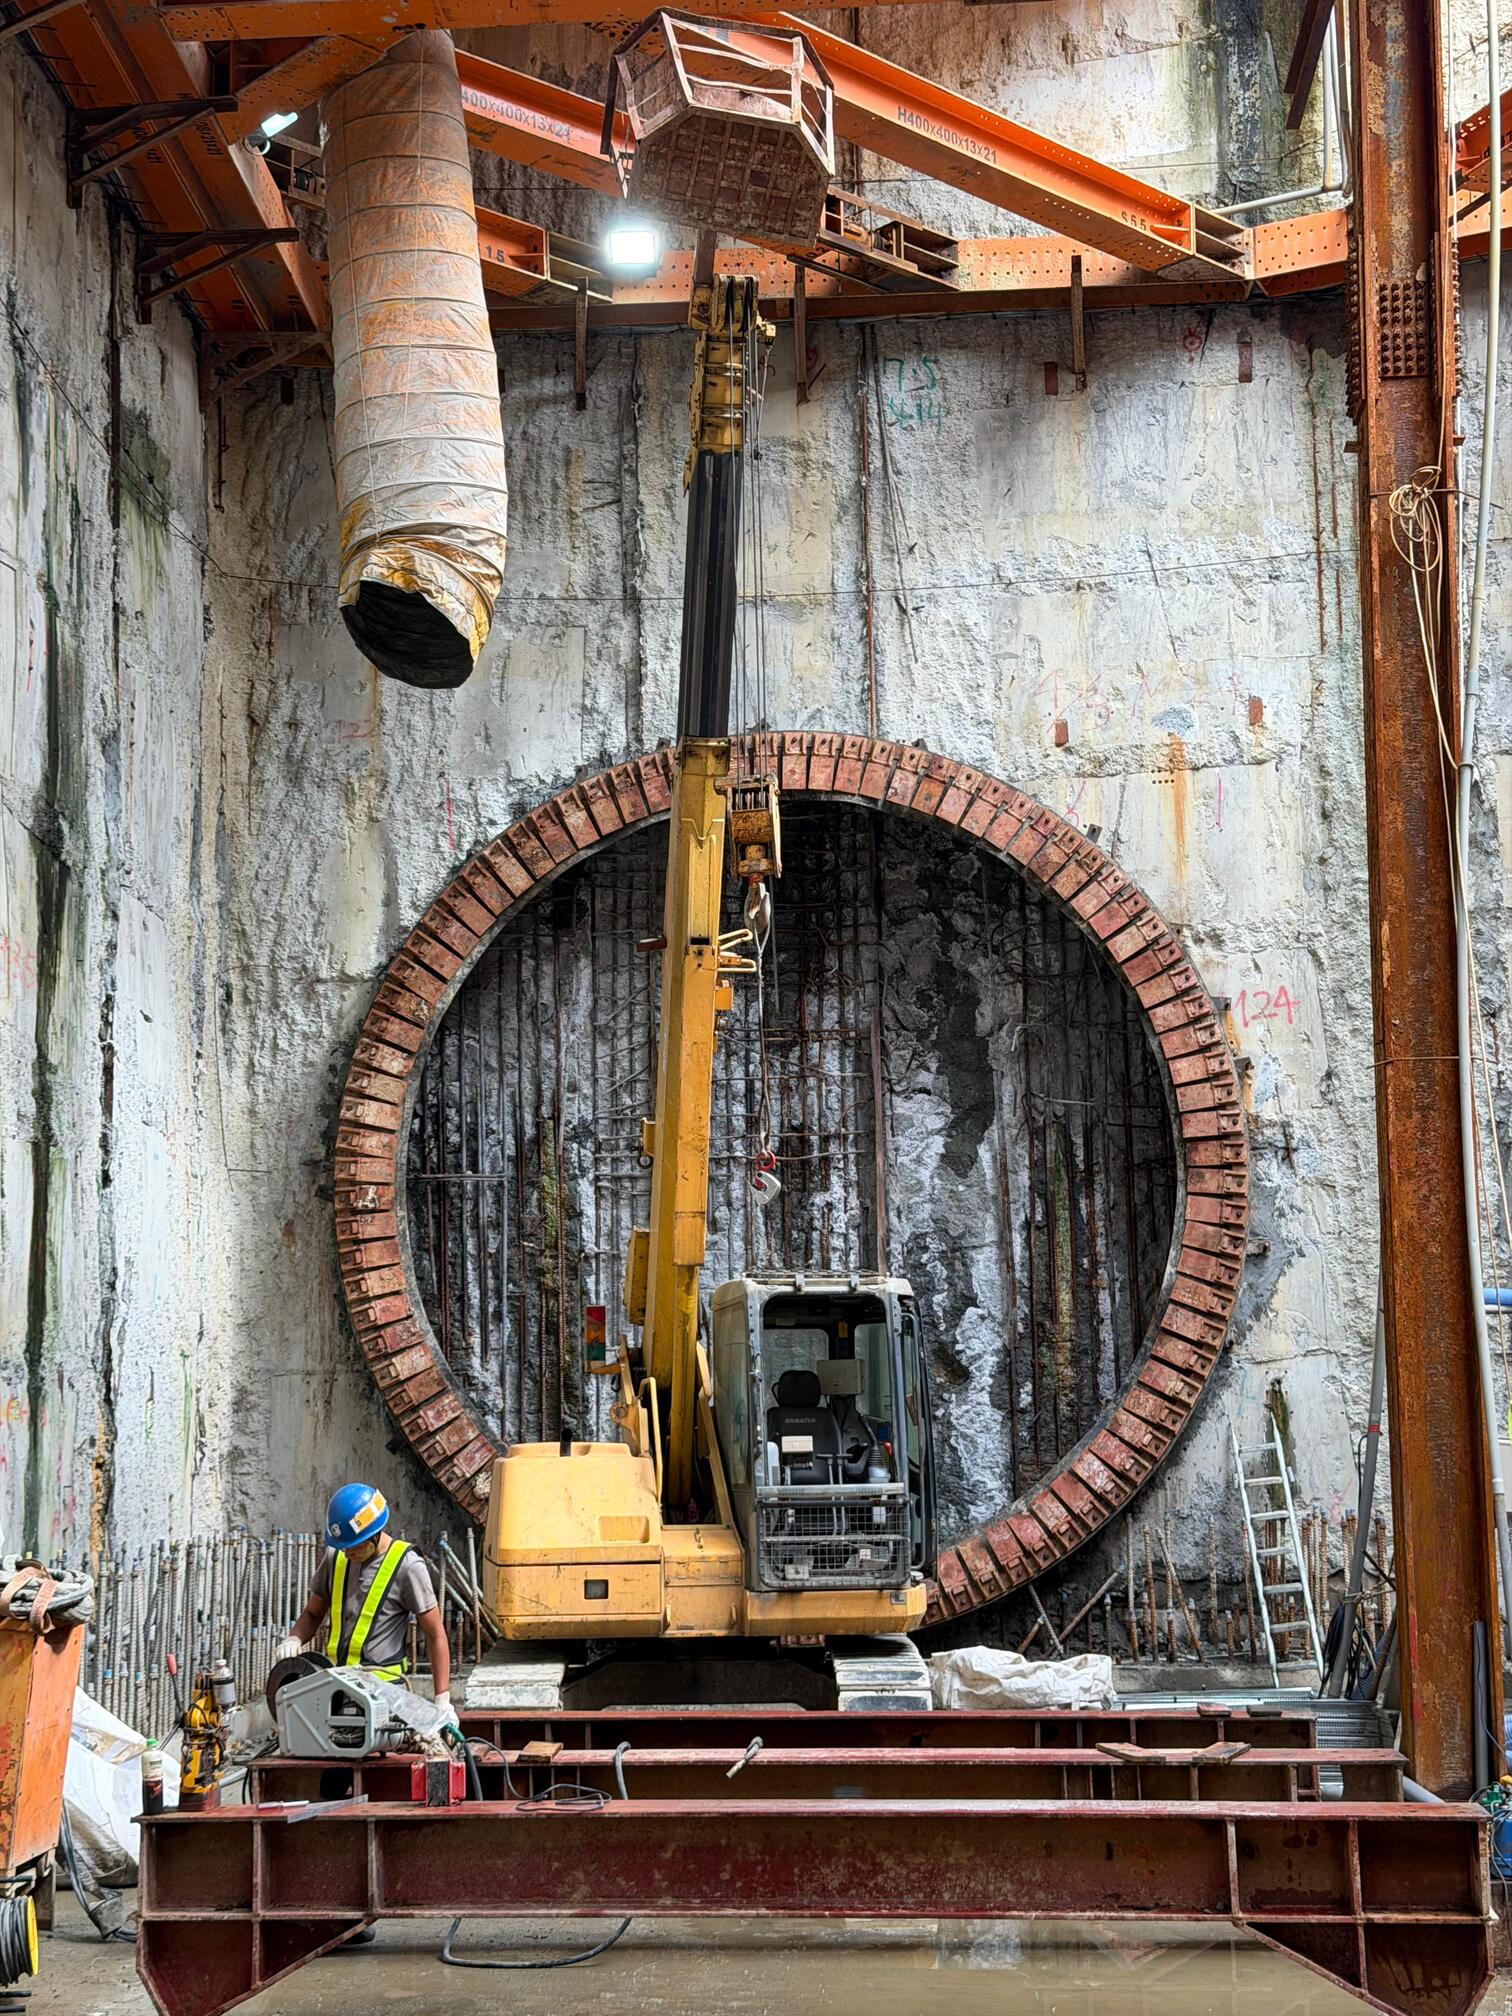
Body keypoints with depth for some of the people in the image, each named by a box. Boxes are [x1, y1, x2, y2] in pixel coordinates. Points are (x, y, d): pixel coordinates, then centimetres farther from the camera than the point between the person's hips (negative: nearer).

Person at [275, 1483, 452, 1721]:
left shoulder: (407, 1566, -6)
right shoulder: (335, 1558, 11)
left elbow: (436, 1636, -4)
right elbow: (313, 1614, 25)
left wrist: (442, 1701, -7)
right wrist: (294, 1639, 1)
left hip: (382, 1690, -6)